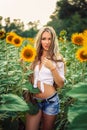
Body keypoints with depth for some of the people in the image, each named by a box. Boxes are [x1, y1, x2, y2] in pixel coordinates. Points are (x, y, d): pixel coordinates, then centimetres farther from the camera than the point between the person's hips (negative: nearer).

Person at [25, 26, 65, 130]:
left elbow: (61, 84, -8)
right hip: (34, 100, 2)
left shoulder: (58, 59, -5)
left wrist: (52, 68, -20)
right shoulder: (34, 56, 3)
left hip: (51, 101, -2)